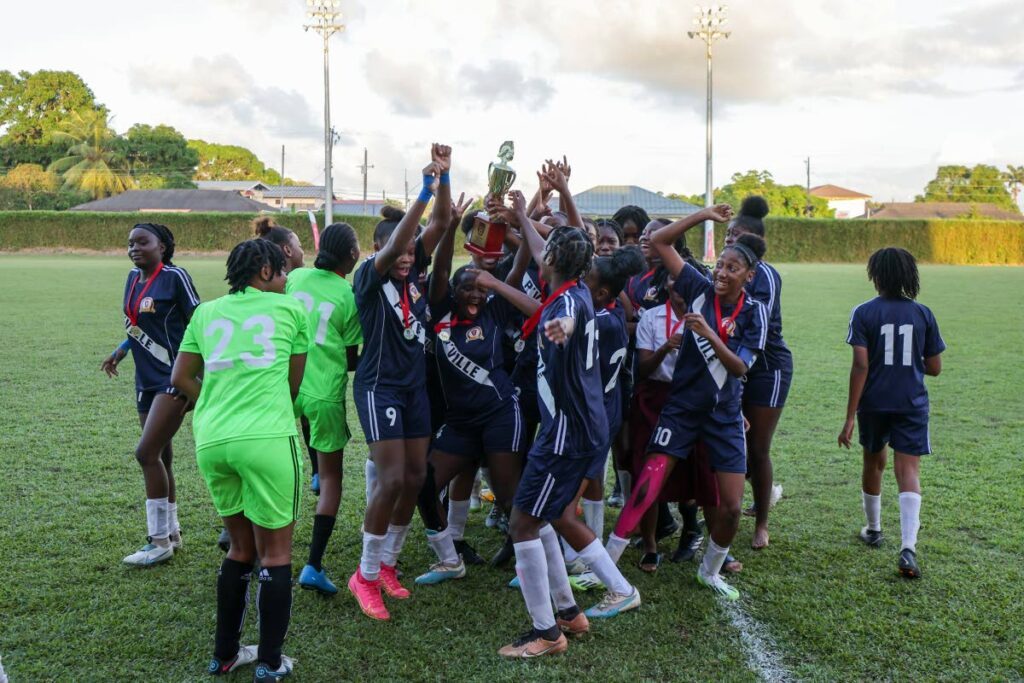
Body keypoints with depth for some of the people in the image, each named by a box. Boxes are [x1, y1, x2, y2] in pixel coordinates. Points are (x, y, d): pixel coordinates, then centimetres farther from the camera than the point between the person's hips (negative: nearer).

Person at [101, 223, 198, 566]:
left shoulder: (174, 277, -10)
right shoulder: (133, 278, 11)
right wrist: (120, 351, 14)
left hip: (173, 378, -8)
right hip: (146, 380, 8)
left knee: (147, 452, -12)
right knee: (160, 457, 12)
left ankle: (159, 541, -2)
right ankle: (172, 533, 25)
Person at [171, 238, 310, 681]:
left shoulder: (205, 312, 18)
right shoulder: (291, 308, 8)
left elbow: (181, 378, 19)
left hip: (210, 441, 5)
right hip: (267, 438, -5)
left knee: (240, 547, 21)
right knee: (275, 552, 8)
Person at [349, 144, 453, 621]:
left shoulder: (413, 271, 3)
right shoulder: (369, 277, -12)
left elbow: (441, 224, -3)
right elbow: (391, 245, -32)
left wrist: (444, 178, -18)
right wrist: (424, 192, -38)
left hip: (415, 385, 7)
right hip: (379, 386, -7)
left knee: (416, 477, 8)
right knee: (392, 478, -12)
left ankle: (387, 563, 25)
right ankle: (365, 576, 4)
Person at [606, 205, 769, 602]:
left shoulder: (754, 313, -5)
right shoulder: (700, 290, -5)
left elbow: (740, 367, -14)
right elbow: (659, 242, -8)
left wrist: (709, 334, -27)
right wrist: (704, 216, -13)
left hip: (724, 414, 1)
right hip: (682, 406, -1)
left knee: (731, 505, 1)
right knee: (647, 486, -10)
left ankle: (710, 572, 27)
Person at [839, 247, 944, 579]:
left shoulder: (864, 313, -8)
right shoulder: (922, 313, 0)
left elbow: (860, 366, -13)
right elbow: (934, 368, 3)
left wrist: (850, 417, -11)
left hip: (874, 403, 0)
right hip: (912, 403, 0)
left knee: (874, 461, 21)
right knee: (908, 470, -3)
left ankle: (873, 529, 38)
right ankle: (908, 547, -18)